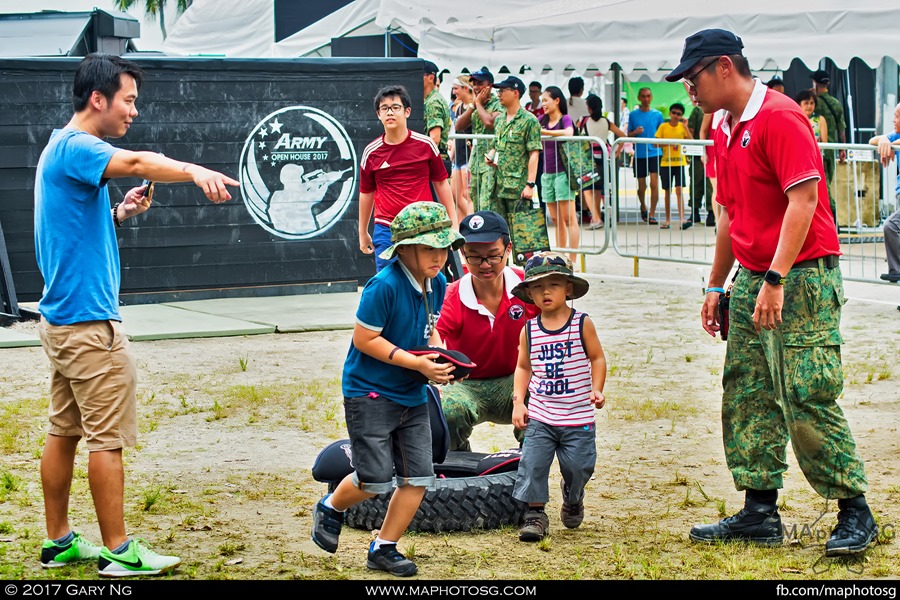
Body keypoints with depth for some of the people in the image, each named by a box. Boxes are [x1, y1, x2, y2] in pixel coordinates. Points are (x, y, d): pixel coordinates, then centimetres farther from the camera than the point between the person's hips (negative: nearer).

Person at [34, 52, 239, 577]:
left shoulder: (64, 150, 16)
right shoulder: (75, 147, -16)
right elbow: (136, 163, -37)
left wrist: (120, 214, 7)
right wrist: (194, 171, -53)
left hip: (62, 317, 10)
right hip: (89, 321, -10)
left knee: (65, 432, 14)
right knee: (108, 438, -4)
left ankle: (59, 542, 20)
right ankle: (118, 552, 1)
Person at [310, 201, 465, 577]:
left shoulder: (437, 284, 1)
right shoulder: (384, 286, -22)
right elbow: (365, 339, -20)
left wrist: (443, 362, -5)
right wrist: (418, 363, -22)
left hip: (411, 394, 7)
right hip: (370, 392, -7)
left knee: (419, 477, 2)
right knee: (376, 480, -7)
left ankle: (384, 549, 17)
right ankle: (330, 509, 25)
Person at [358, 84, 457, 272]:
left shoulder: (426, 145, 1)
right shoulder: (371, 152, 3)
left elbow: (441, 183, 9)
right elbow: (366, 193, 15)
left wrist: (453, 223, 7)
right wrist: (363, 232, 19)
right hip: (386, 231, 0)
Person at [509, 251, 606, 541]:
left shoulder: (582, 324, -4)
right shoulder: (529, 330, 2)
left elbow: (597, 357, 4)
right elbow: (523, 367, 11)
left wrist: (596, 389, -8)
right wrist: (518, 401, 2)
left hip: (578, 418, -1)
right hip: (539, 417, 2)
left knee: (578, 467, 3)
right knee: (532, 463, -7)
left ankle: (573, 498, 34)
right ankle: (534, 513, 6)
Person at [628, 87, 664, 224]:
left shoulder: (657, 115, 5)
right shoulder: (633, 115, 5)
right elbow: (628, 135, 9)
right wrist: (635, 132, -11)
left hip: (654, 153, -1)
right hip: (639, 154, 1)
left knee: (654, 183, -14)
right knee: (641, 186, 7)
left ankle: (652, 214, -10)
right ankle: (643, 207, 35)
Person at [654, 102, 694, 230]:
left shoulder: (682, 127, 4)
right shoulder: (663, 127, 1)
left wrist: (685, 127, -14)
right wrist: (668, 143, -16)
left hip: (679, 163, -1)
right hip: (666, 163, 1)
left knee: (679, 190, -11)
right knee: (667, 191, 8)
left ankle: (682, 219, -16)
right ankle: (668, 220, 15)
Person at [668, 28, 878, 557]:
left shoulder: (780, 117, -14)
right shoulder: (725, 131, 15)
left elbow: (803, 200, -20)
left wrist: (776, 281, -24)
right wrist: (716, 286, 22)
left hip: (803, 278, -9)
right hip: (753, 279, 9)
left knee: (806, 400, -12)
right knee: (747, 398, 7)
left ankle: (856, 513, -2)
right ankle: (760, 513, 13)